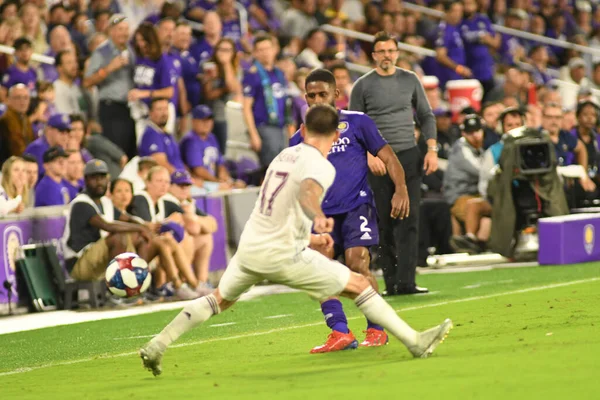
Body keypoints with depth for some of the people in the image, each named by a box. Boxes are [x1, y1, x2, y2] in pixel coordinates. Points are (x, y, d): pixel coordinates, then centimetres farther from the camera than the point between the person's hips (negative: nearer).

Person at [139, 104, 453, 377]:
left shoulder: (285, 155, 15)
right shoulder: (320, 166, -10)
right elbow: (306, 192, -34)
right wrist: (319, 217, -54)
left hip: (250, 245, 7)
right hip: (282, 255, -7)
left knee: (220, 299, 29)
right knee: (359, 286, 2)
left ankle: (156, 347, 24)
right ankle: (415, 343, 0)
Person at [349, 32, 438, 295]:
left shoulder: (410, 80, 9)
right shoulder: (363, 86, 2)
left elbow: (426, 116, 14)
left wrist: (432, 149, 3)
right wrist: (369, 155, -11)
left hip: (409, 155, 1)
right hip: (378, 160, -1)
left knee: (409, 219, -8)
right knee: (384, 223, 0)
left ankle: (406, 281, -13)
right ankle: (391, 282, 5)